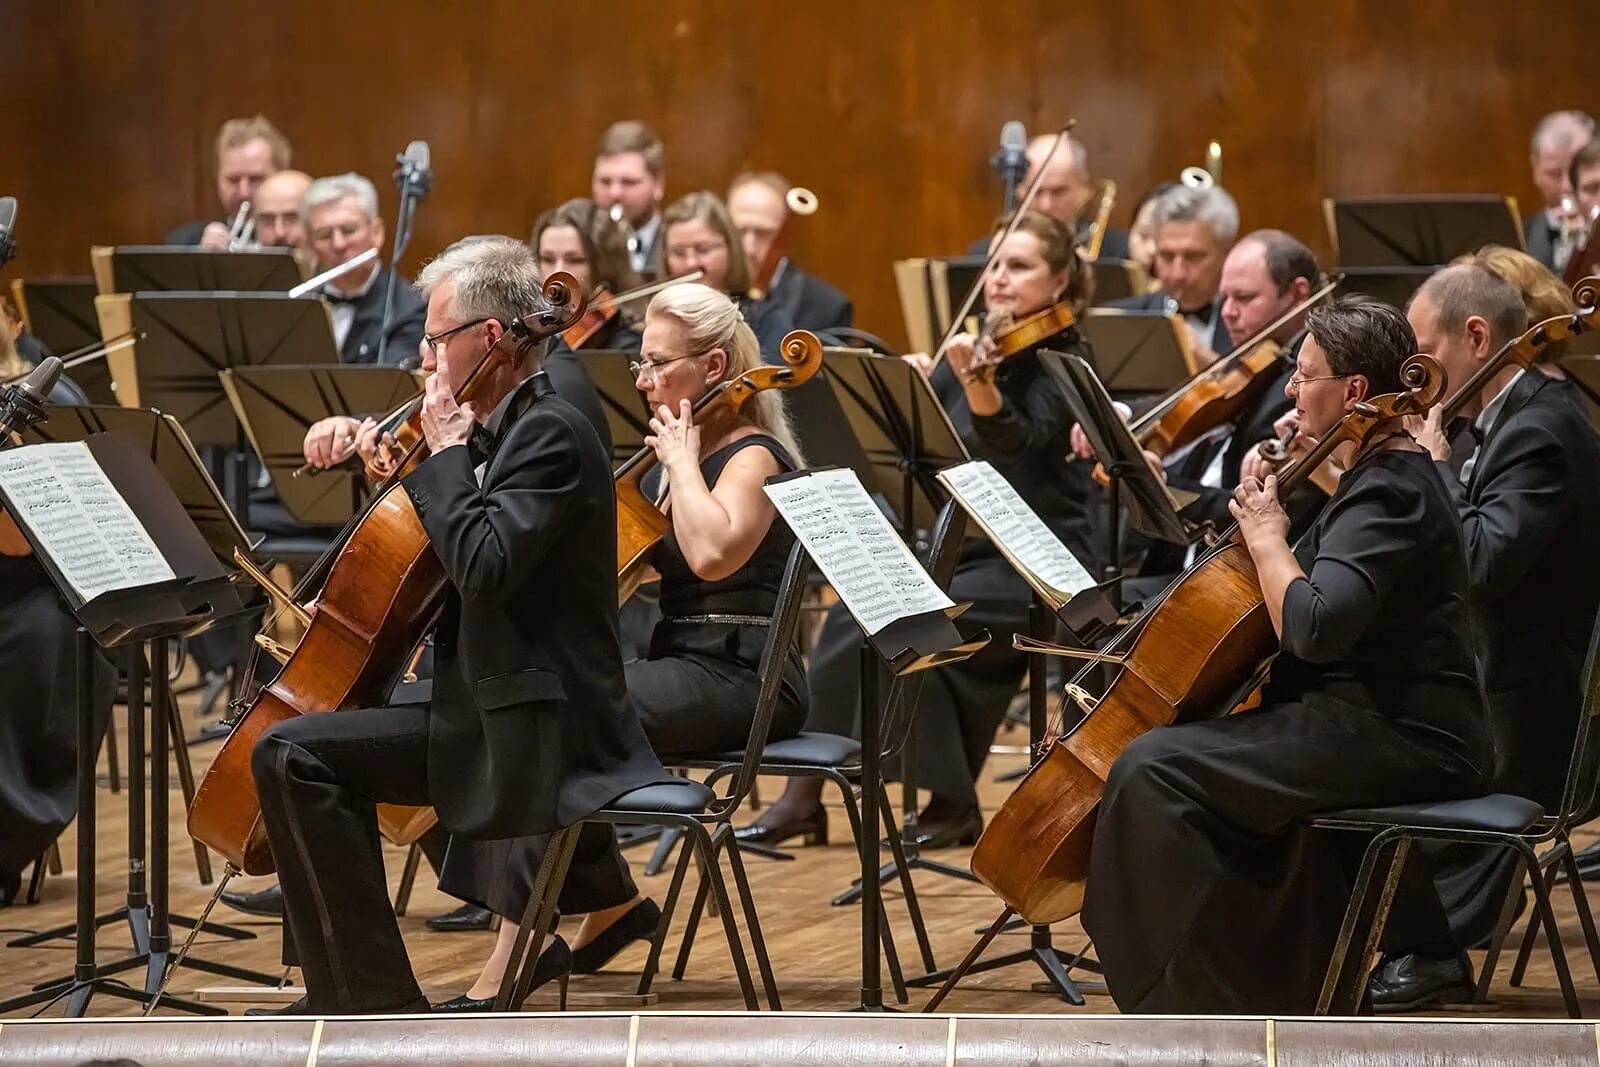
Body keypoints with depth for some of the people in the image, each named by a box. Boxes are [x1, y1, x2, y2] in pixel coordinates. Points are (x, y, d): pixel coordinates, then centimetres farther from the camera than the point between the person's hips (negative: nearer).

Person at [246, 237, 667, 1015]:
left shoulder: (550, 433, -16)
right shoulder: (507, 430, 15)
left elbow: (484, 565, -29)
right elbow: (457, 562, 23)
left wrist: (444, 453, -16)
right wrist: (404, 473, 9)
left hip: (534, 737, -11)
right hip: (486, 716, 11)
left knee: (291, 755, -17)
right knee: (296, 753, 24)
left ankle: (378, 1001, -13)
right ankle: (341, 992, 26)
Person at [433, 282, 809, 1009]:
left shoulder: (752, 456, -8)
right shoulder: (698, 452, 19)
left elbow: (711, 554, -29)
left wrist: (680, 461, -17)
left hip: (738, 678, -9)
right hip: (683, 665, 9)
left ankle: (508, 969, -24)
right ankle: (610, 901, -1)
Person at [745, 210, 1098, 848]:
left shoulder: (1063, 361, -8)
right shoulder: (976, 348, 11)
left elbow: (1016, 442, -28)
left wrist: (975, 382, -45)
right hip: (966, 549, 6)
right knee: (854, 614, -17)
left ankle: (953, 801, -11)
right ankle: (805, 792, -12)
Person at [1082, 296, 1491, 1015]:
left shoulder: (1388, 495, -16)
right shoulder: (1391, 477, 18)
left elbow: (1313, 627, -30)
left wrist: (1267, 537, -15)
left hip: (1399, 740, -11)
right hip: (1390, 721, 11)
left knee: (1154, 772, -18)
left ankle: (1191, 1003, -14)